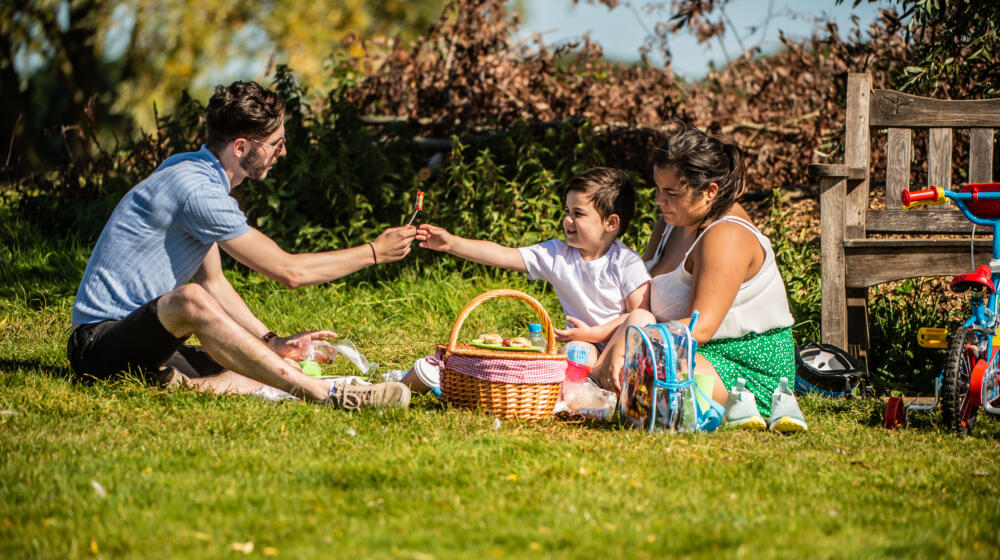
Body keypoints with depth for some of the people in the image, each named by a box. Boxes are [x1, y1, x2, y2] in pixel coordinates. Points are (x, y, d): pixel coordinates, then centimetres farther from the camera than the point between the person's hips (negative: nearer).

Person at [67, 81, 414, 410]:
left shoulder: (193, 172, 13)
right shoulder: (197, 190, -20)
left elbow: (213, 281, 19)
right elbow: (288, 271, -15)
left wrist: (272, 343, 7)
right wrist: (373, 253, -4)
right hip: (100, 343, -10)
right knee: (191, 299, -41)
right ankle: (326, 394, -39)